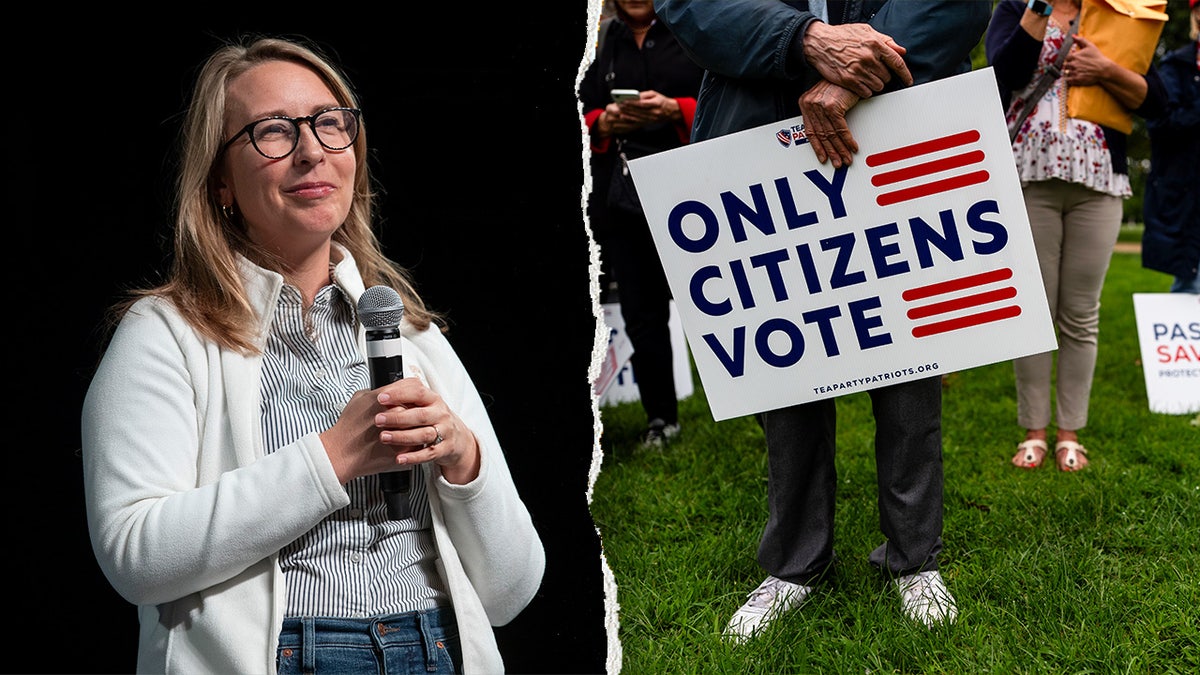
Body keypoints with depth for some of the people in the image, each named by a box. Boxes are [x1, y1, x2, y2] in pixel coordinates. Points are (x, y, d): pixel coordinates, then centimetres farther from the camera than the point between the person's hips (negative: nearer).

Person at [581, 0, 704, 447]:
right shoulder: (598, 41, 13)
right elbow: (577, 120, 13)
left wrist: (676, 111, -18)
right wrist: (602, 124, -8)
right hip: (620, 197, 4)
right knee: (641, 313, 5)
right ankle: (660, 419, 16)